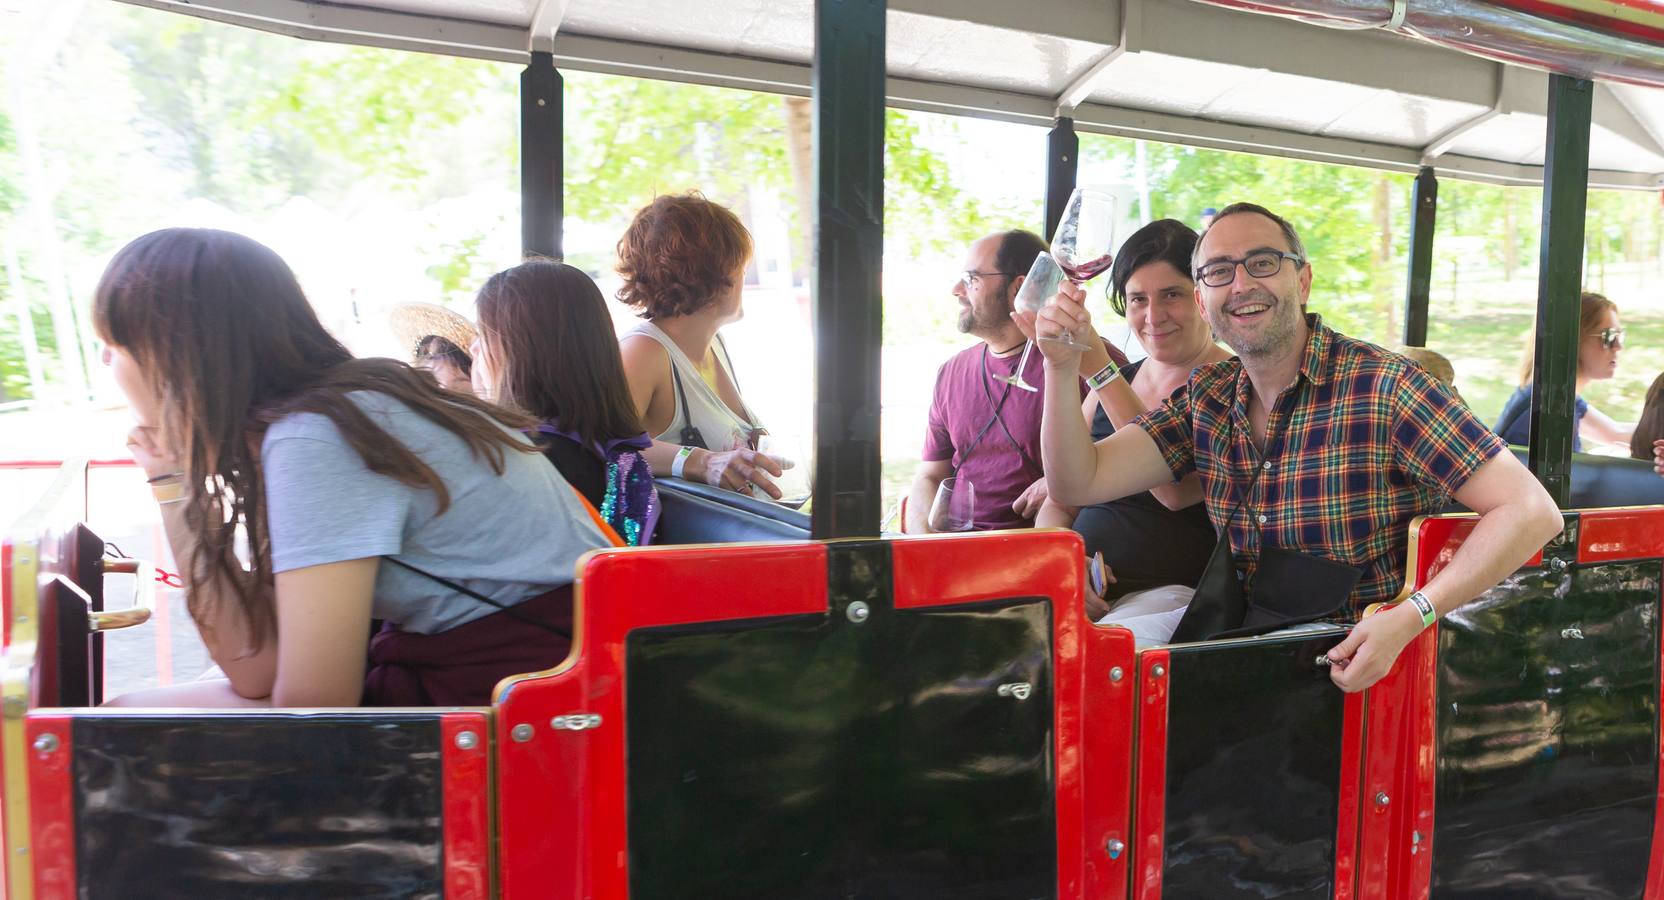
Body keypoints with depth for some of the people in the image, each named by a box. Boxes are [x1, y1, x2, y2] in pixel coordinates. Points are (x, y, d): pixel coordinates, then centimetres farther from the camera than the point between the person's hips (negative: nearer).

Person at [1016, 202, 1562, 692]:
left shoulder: (1384, 388, -14)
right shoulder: (1205, 399, 3)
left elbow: (1532, 511, -15)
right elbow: (1079, 483, -3)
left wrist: (1408, 617, -25)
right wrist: (1062, 366, -17)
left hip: (1366, 675, -4)